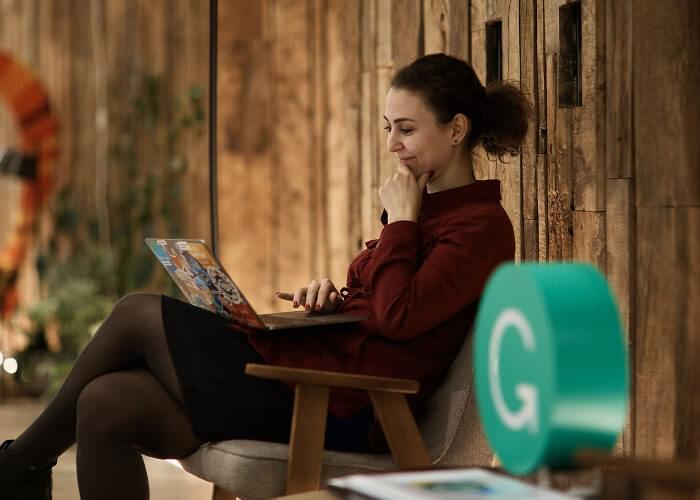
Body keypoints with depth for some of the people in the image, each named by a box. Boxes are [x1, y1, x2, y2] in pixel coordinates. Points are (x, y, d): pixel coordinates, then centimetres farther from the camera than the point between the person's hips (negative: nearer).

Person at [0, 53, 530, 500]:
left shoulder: (482, 225, -8)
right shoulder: (425, 208, 22)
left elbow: (397, 316, -20)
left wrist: (400, 218, -8)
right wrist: (331, 296, 4)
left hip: (336, 406, -10)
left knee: (137, 314, -7)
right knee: (107, 405, -7)